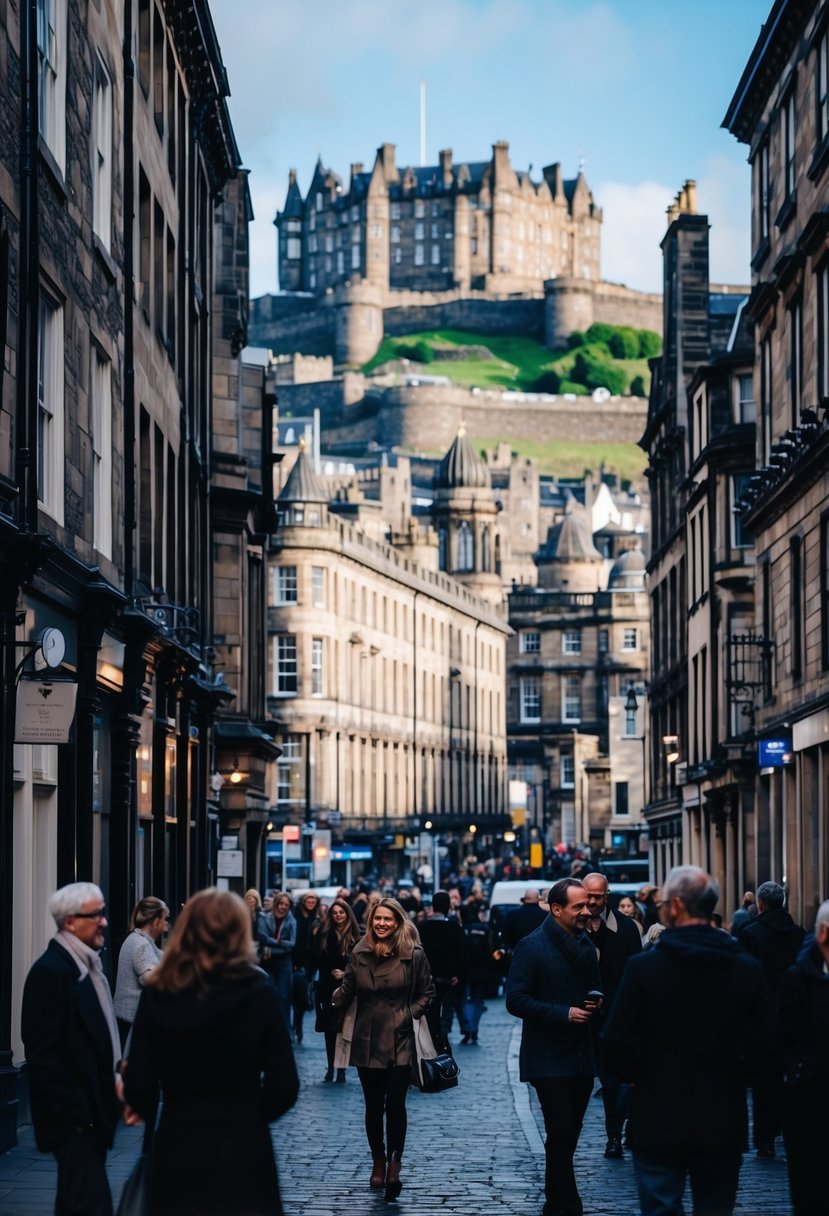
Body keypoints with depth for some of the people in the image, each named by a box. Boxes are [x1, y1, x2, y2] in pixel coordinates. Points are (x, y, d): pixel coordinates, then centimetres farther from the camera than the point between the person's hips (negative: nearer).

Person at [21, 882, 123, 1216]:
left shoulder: (89, 964, 11)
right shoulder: (51, 971, -18)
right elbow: (43, 1055, -20)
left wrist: (114, 1080, 10)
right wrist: (74, 1112, -20)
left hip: (93, 1108, 10)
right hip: (74, 1115, -10)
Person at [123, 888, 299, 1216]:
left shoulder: (158, 993, -5)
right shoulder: (258, 992, -8)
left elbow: (137, 1086, -5)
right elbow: (284, 1087, -8)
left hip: (175, 1147, 1)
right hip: (242, 1151, -1)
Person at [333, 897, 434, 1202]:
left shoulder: (413, 954, -5)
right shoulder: (360, 953, 4)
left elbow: (426, 993, 3)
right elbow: (347, 990, 12)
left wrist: (409, 1014, -7)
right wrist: (335, 1004, 1)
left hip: (400, 1041, -3)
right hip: (367, 1040, 3)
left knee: (395, 1104, -11)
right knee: (373, 1105, 11)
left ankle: (393, 1168, -4)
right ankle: (379, 1162, 27)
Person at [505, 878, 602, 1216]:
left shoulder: (586, 945, 11)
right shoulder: (532, 946, -10)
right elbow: (515, 1000, -15)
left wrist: (595, 1002, 0)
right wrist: (565, 1014, -20)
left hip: (581, 1056, 7)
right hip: (548, 1058, -7)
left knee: (567, 1136, 12)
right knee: (562, 1135, -11)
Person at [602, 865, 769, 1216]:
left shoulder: (643, 966, -11)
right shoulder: (747, 969, -4)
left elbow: (616, 1042, -10)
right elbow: (760, 1042, 0)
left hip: (658, 1118, -2)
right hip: (723, 1121, 2)